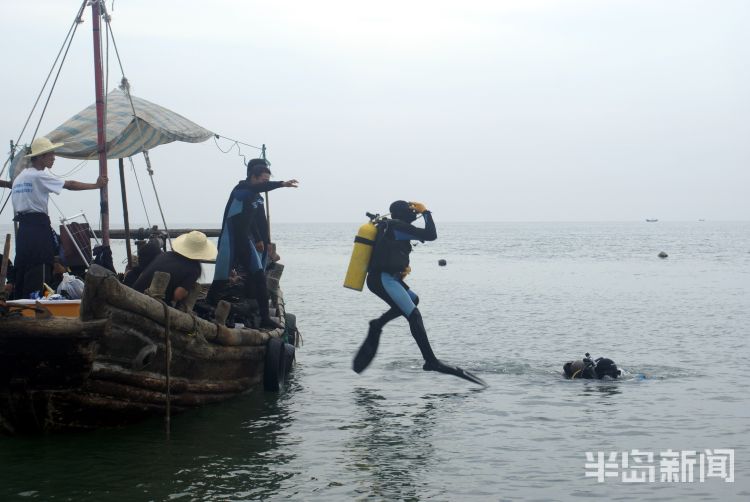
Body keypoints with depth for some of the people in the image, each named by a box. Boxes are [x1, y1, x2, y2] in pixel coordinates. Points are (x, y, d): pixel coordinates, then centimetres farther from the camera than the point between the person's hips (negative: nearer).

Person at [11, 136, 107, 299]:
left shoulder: (19, 177, 17)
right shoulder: (40, 176, -9)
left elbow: (16, 209, 17)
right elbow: (70, 185, -10)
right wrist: (96, 185, -4)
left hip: (23, 228, 9)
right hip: (38, 227, -9)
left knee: (22, 271, 9)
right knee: (39, 274, -8)